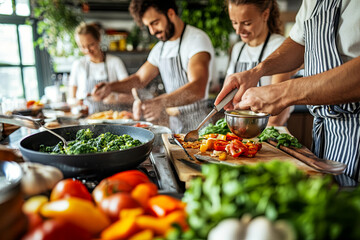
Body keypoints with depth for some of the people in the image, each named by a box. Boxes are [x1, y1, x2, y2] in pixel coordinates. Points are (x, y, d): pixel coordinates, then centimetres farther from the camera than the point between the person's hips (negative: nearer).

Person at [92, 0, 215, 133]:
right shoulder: (160, 48, 14)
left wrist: (162, 102, -41)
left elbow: (198, 89, -27)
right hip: (174, 125, 6)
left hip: (197, 124, -6)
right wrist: (111, 86, 3)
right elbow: (140, 79, 20)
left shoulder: (197, 39, -12)